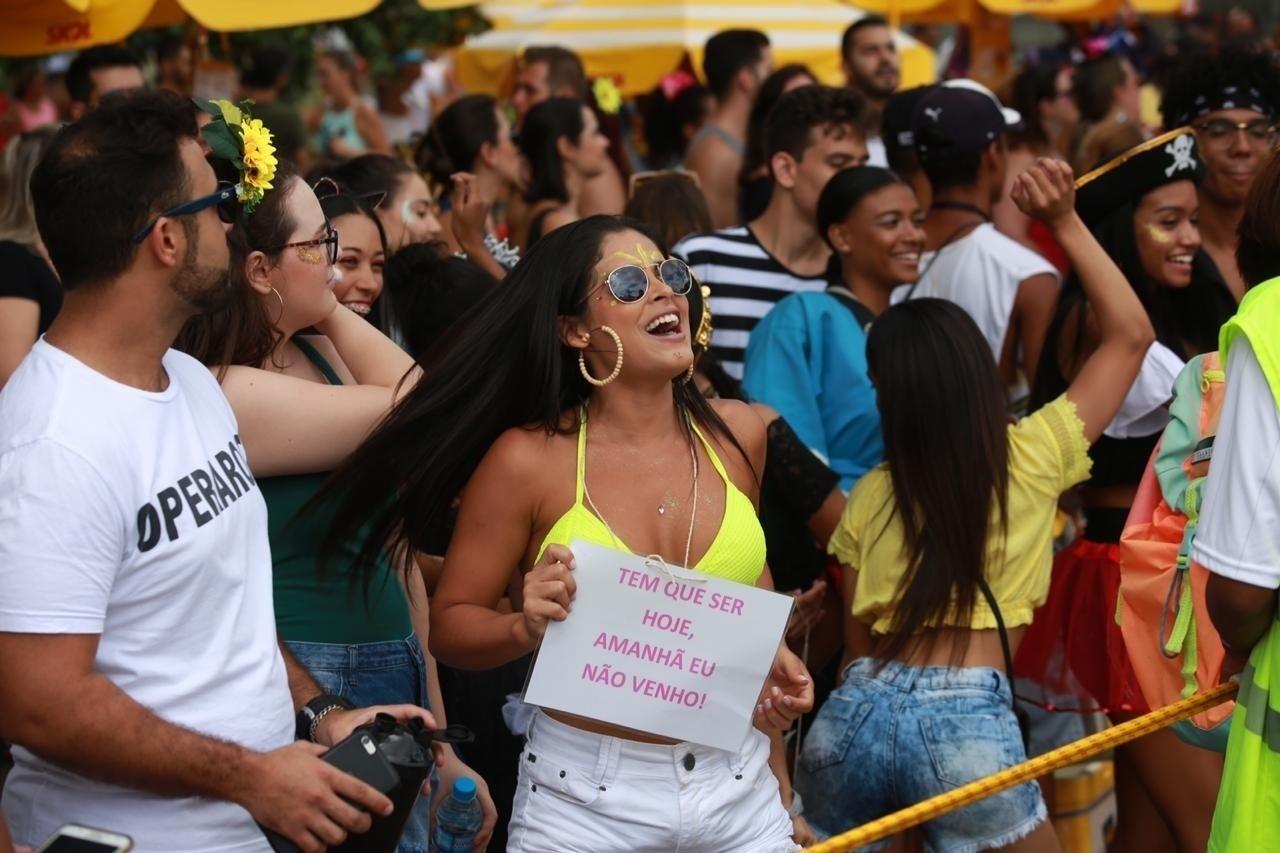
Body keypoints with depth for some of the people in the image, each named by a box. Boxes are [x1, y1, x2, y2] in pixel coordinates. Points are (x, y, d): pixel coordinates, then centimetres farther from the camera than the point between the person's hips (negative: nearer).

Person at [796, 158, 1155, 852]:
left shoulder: (869, 497, 7)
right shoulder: (1032, 458, 1)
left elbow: (856, 639, 10)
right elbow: (1130, 333, 9)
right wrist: (1065, 222, 10)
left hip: (853, 713, 3)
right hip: (966, 718, -3)